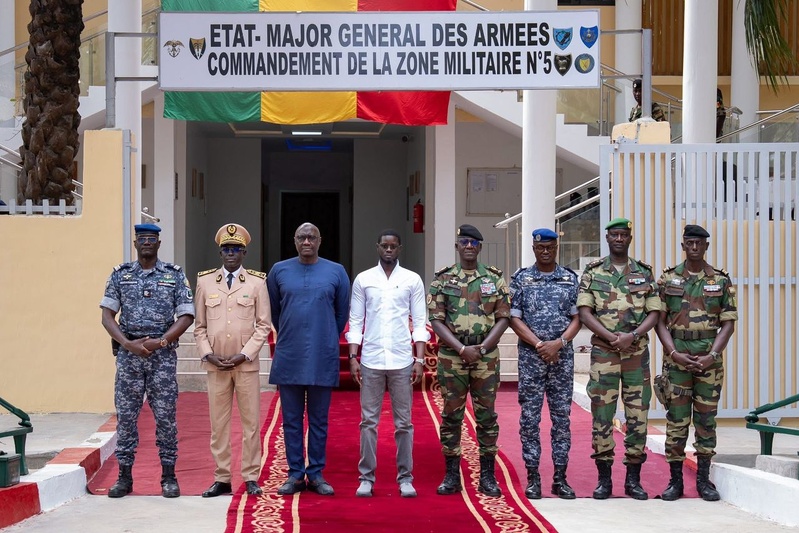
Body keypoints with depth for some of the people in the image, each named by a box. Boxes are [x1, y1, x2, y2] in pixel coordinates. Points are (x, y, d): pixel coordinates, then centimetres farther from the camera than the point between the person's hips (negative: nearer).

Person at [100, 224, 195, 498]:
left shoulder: (175, 275, 4)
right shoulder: (120, 274, 7)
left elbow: (186, 316, -1)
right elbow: (107, 314, 3)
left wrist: (160, 342, -12)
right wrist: (129, 344, -11)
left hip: (163, 354, -1)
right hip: (128, 353, 1)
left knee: (165, 415, 1)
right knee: (125, 414, 3)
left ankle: (169, 476, 9)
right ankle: (125, 476, 11)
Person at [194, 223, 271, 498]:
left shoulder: (257, 282, 3)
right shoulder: (205, 281, 7)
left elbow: (263, 325, 1)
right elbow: (199, 326, 9)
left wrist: (243, 355, -9)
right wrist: (208, 355, -5)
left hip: (246, 363, -1)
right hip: (215, 365, 1)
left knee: (251, 422, 2)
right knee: (218, 423, 4)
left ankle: (251, 477, 9)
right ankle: (222, 479, 10)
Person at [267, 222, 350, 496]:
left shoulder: (336, 272, 2)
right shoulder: (279, 271, 4)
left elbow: (342, 312, 12)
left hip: (322, 359, -1)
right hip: (288, 358, 1)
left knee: (319, 420, 6)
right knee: (291, 419, 5)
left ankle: (316, 474, 14)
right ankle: (295, 474, 13)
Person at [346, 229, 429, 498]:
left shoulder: (412, 280, 4)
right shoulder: (363, 279, 5)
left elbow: (420, 322, 3)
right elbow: (355, 322, 6)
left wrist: (420, 359, -4)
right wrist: (353, 358, -2)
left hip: (402, 361, 0)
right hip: (371, 360, 0)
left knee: (403, 422, 4)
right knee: (368, 421, 3)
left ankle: (405, 478, 11)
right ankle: (366, 477, 10)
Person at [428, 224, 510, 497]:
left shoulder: (495, 278, 6)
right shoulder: (443, 280, 4)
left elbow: (503, 318, 2)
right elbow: (436, 320, -2)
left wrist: (482, 348, -11)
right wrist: (462, 349, -13)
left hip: (486, 357, 0)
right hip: (451, 357, 0)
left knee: (486, 415, 3)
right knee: (451, 415, 3)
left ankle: (487, 476, 10)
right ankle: (452, 476, 11)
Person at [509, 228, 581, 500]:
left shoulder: (570, 279, 8)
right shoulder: (521, 278, 4)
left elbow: (577, 318, 4)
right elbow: (515, 318, -1)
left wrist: (558, 343, -12)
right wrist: (540, 345, -11)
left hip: (562, 356, 1)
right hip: (530, 356, -1)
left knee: (562, 417, 3)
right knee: (530, 417, 0)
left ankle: (560, 478, 9)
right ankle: (533, 478, 6)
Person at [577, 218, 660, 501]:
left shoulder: (644, 273, 9)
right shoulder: (593, 272, 5)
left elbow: (654, 312, 3)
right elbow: (584, 311, -3)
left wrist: (632, 336, -13)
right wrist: (611, 337, -14)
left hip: (637, 351, 1)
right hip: (603, 351, -1)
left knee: (637, 415, 2)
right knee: (602, 415, -1)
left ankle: (633, 479, 9)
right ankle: (604, 479, 6)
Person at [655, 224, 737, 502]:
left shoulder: (721, 281, 5)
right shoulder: (668, 279, 5)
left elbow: (728, 323, 2)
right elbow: (660, 320, 2)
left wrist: (711, 356, -11)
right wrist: (674, 353, -11)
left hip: (709, 359, 0)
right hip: (676, 357, 0)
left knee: (706, 419, 4)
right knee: (676, 419, 0)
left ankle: (703, 479, 12)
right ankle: (675, 480, 7)